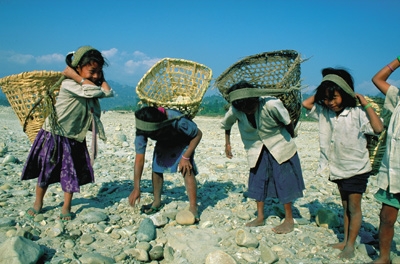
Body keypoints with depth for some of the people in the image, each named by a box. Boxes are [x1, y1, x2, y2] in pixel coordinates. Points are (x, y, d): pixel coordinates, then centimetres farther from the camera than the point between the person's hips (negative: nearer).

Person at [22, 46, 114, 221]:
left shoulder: (90, 87, 2)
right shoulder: (69, 84, -23)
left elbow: (108, 92, -10)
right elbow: (94, 90, -32)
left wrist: (100, 77, -8)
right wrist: (75, 75, -28)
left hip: (75, 139, 5)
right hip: (54, 135, -5)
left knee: (72, 173, 6)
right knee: (46, 171, 10)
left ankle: (66, 207, 21)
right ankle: (38, 203, 32)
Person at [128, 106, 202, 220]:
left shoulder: (177, 121, -44)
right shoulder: (142, 130, -31)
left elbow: (198, 134, -26)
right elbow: (139, 159, -26)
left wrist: (186, 157, -30)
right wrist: (136, 188, -29)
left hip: (183, 143, -4)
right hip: (163, 144, 4)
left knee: (187, 171, -20)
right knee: (156, 169, -4)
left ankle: (193, 208, -16)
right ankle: (157, 201, 17)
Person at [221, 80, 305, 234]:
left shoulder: (271, 104, -30)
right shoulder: (235, 110, -20)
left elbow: (287, 122, -12)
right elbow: (226, 125, 3)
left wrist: (290, 138, 3)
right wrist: (227, 144, 10)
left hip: (279, 146, -3)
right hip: (256, 150, 3)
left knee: (284, 181, -2)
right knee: (257, 180, 5)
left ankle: (289, 219, 12)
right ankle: (260, 217, 21)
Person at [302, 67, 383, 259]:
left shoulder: (357, 113, -20)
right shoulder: (324, 112, -3)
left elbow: (378, 128, -30)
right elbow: (306, 103, 4)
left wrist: (366, 104, -27)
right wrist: (322, 92, -2)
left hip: (356, 167, -6)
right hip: (338, 168, 6)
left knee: (354, 206, 2)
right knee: (345, 205, 17)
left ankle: (350, 245, 12)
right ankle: (345, 240, 27)